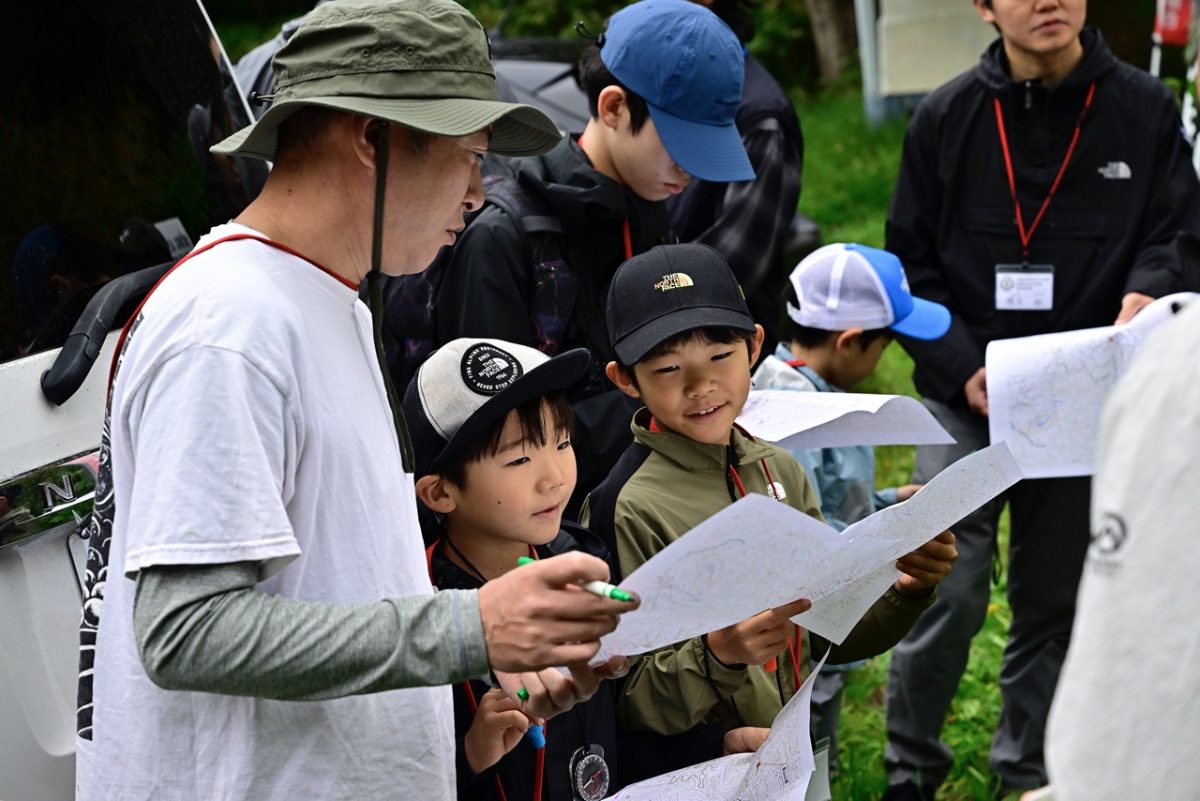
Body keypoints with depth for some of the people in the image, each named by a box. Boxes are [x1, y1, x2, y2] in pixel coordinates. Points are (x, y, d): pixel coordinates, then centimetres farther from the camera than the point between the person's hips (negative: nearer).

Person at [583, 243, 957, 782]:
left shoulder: (780, 472, 0)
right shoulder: (629, 507, -20)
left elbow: (830, 634, 7)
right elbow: (626, 706, -19)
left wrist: (904, 593, -9)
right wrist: (715, 657, -34)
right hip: (688, 780, -6)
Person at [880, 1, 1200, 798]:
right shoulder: (947, 118, -1)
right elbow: (910, 263, 1)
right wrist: (962, 367, -11)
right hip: (965, 400, -1)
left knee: (1056, 598, 13)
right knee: (948, 590, -9)